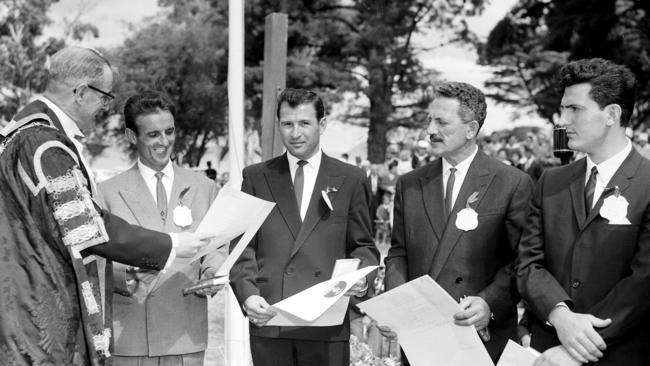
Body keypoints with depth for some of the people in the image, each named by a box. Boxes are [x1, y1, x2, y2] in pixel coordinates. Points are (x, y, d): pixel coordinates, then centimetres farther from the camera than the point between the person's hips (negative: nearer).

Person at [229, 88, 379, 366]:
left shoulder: (351, 180, 7)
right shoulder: (256, 177, 10)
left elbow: (363, 246, 11)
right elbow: (242, 246, 6)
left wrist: (361, 277, -11)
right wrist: (247, 293, -10)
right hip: (268, 321, 1)